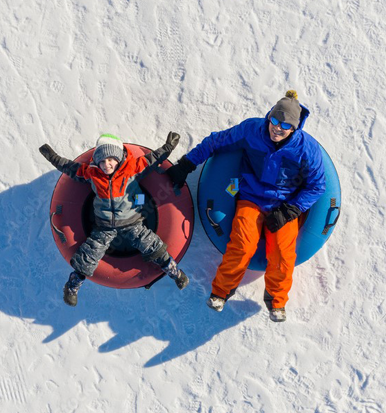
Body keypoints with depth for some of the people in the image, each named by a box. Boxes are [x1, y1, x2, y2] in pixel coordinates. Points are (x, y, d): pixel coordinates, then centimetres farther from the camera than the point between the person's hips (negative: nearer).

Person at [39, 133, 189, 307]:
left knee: (152, 247, -7)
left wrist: (168, 147, -9)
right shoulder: (91, 172, -8)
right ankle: (72, 286, 22)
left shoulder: (133, 167, -14)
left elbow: (152, 159, -3)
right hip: (104, 226, 1)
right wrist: (53, 157, 7)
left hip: (131, 222, -1)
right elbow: (70, 167, 7)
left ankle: (174, 271, 16)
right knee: (88, 255, 0)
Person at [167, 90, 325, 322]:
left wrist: (289, 211, -12)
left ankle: (276, 299, 8)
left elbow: (317, 186, -1)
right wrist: (186, 165, 4)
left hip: (285, 206, 0)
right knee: (243, 246, -24)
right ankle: (221, 291, 1)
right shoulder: (251, 130, -10)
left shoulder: (307, 149, -13)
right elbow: (216, 142, 4)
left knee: (282, 253, -20)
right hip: (252, 199, 0)